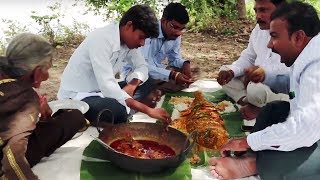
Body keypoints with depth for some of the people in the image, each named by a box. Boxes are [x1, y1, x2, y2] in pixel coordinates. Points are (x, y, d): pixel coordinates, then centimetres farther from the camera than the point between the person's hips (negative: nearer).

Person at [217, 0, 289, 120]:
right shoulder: (259, 28, 8)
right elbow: (248, 57, 14)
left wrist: (264, 70, -35)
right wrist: (231, 71, -5)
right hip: (259, 80, 9)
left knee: (255, 90, -36)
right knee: (224, 71, 2)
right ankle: (246, 102, -13)